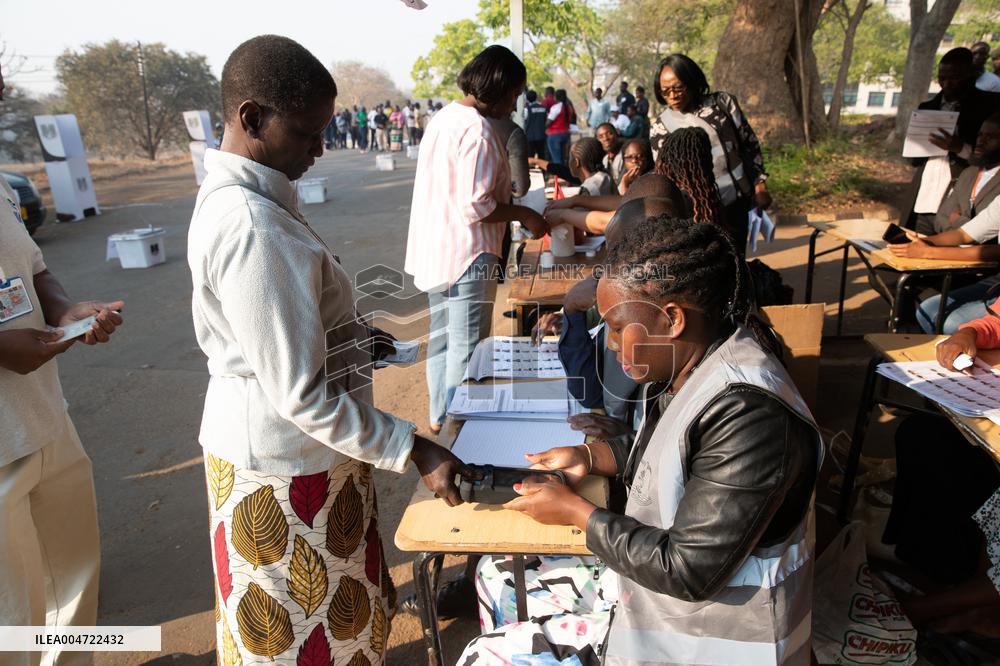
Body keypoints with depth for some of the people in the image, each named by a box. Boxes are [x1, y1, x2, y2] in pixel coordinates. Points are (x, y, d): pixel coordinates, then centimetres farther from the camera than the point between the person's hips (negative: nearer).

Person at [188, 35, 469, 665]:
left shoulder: (226, 197, 4)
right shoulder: (255, 231, -29)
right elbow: (301, 397, -27)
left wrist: (348, 342, 12)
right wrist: (416, 451, -21)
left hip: (252, 444, 9)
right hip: (288, 467, -9)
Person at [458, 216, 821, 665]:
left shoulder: (749, 414, -32)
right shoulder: (685, 369, -4)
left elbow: (689, 571, -28)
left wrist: (577, 513, -18)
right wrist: (592, 456, 0)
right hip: (652, 573, 9)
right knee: (499, 574, 14)